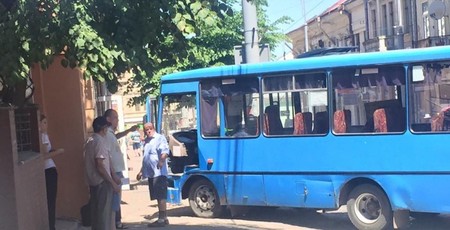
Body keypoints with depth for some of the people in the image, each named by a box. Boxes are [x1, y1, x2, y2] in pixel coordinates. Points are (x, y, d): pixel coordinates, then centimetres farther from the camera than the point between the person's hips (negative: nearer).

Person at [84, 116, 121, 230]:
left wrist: (113, 175, 17)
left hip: (93, 182, 9)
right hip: (102, 182, -9)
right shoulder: (99, 141, -17)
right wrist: (113, 183, -17)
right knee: (104, 213, -4)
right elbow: (100, 167, -22)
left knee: (96, 211, 14)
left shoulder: (90, 141, 12)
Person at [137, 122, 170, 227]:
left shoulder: (160, 138, -7)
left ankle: (162, 219, -8)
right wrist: (141, 171, 33)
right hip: (150, 173, 9)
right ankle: (163, 218, 18)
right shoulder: (146, 141, 20)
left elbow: (165, 151, -23)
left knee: (161, 197, -9)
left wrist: (161, 160, -42)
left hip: (159, 173, -9)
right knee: (158, 197, 12)